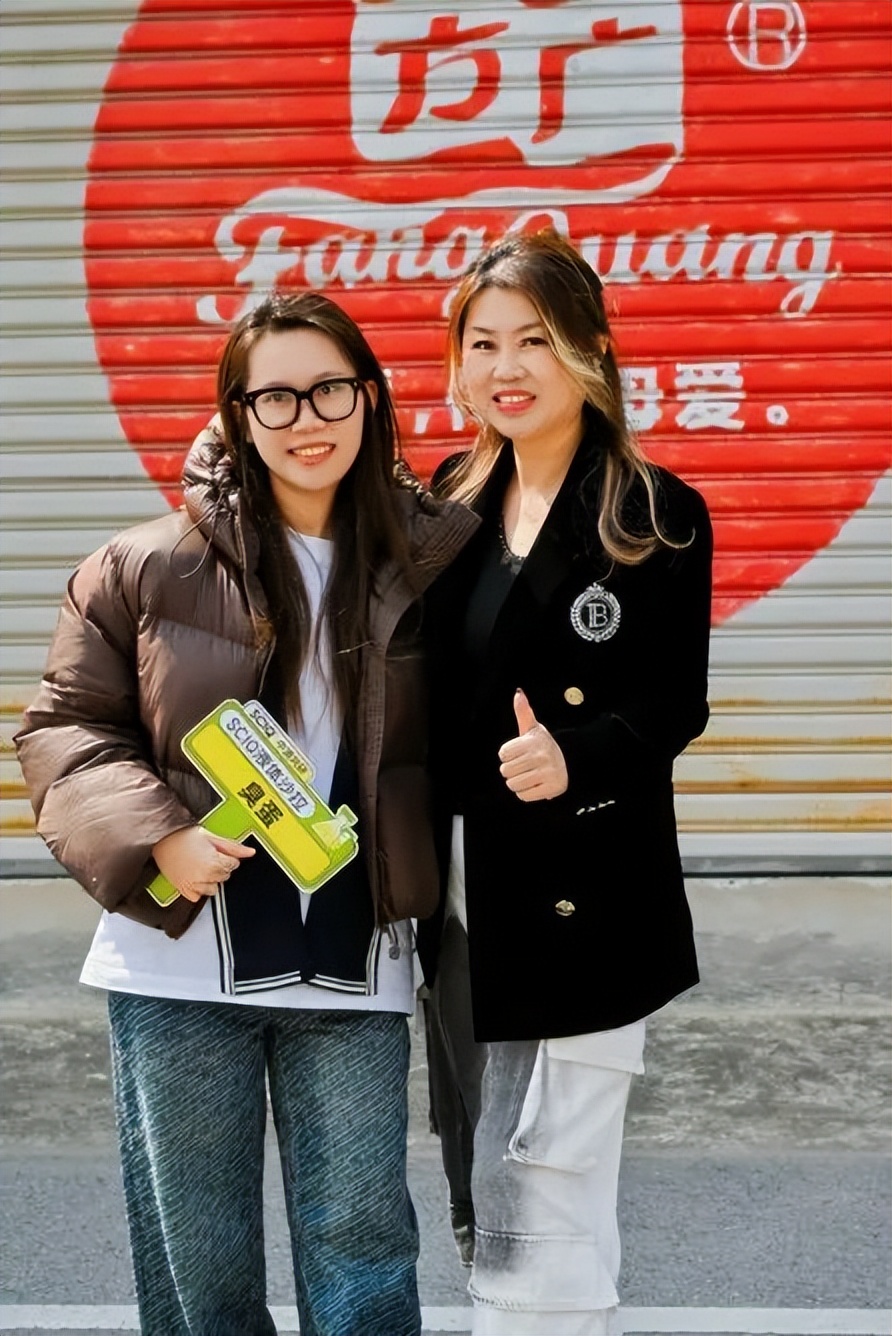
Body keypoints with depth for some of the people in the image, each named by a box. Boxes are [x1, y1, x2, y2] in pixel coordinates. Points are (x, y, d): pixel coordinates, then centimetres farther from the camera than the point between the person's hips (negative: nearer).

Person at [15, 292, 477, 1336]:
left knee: (362, 1250, 9)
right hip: (181, 965, 0)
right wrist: (155, 834, -14)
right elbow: (65, 725, 1)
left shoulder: (426, 562, 1)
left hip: (355, 971, 1)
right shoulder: (151, 566, -2)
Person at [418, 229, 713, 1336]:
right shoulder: (452, 501, 10)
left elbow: (675, 707, -8)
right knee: (479, 1208, 15)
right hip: (454, 892, 6)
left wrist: (576, 759, -27)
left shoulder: (654, 515, -7)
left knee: (541, 1216, -4)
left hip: (579, 901, -6)